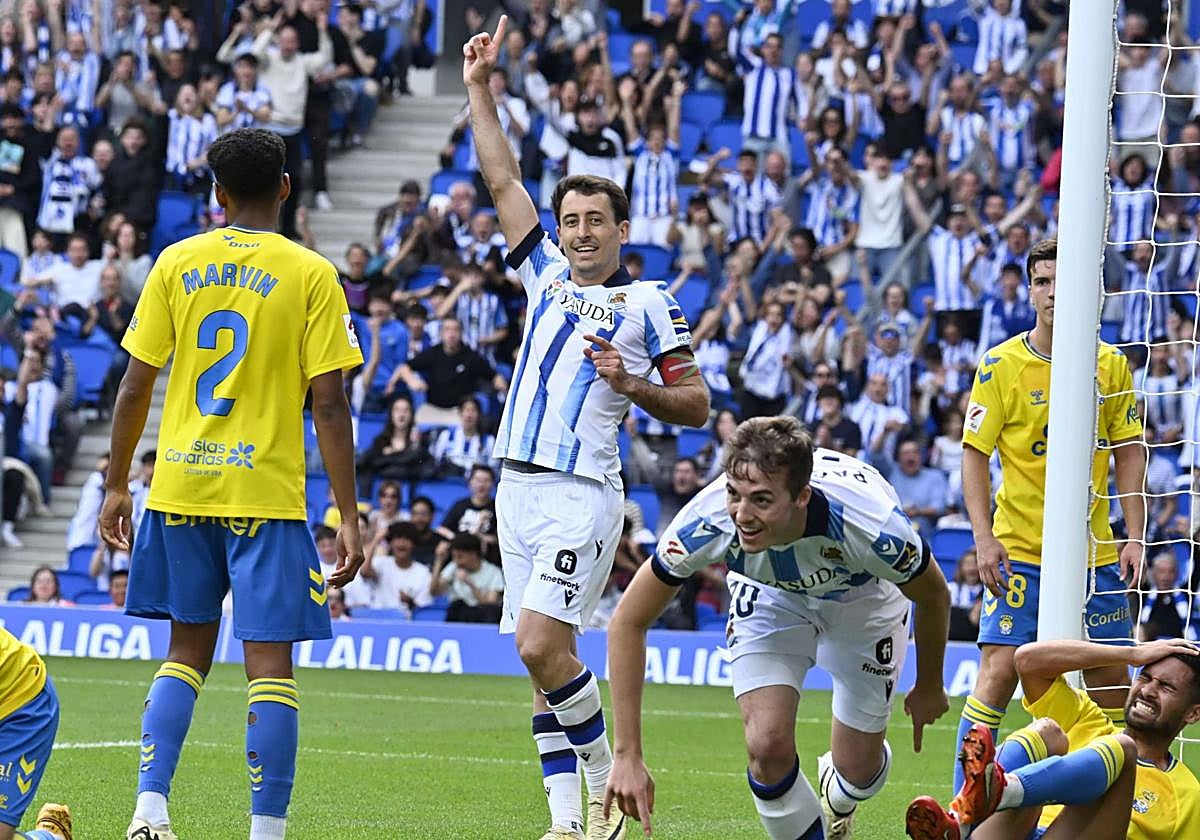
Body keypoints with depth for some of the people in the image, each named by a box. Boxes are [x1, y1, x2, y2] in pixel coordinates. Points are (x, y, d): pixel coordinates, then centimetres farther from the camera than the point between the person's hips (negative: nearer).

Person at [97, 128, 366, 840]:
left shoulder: (176, 264, 3)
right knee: (270, 665, 0)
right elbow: (329, 406, -8)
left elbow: (136, 387, 3)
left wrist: (117, 486, 14)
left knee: (188, 650, 16)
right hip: (267, 493, -3)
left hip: (180, 488, 3)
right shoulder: (310, 275, -4)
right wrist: (349, 518, -4)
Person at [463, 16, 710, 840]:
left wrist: (632, 384, -14)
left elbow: (695, 405, 2)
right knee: (541, 656, 4)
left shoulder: (649, 305, 1)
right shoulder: (548, 276, 15)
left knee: (543, 646, -17)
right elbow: (503, 180, 18)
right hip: (519, 486, 6)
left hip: (582, 491, -6)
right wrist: (480, 88, 14)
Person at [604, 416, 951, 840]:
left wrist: (929, 688, 0)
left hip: (864, 594, -1)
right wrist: (627, 756, -29)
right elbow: (628, 622, -25)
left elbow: (934, 595, -18)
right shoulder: (708, 520, -38)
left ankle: (837, 802, 41)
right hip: (770, 594, 1)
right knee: (768, 745, -18)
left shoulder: (870, 526, -42)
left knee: (857, 768, 2)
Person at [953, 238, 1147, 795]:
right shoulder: (1001, 366, -4)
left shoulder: (1111, 365, 5)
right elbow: (974, 453, -4)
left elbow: (1128, 452, 10)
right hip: (1019, 550, -3)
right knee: (1000, 671, -12)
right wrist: (985, 539, -13)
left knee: (1112, 680, 4)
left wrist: (1135, 536, 3)